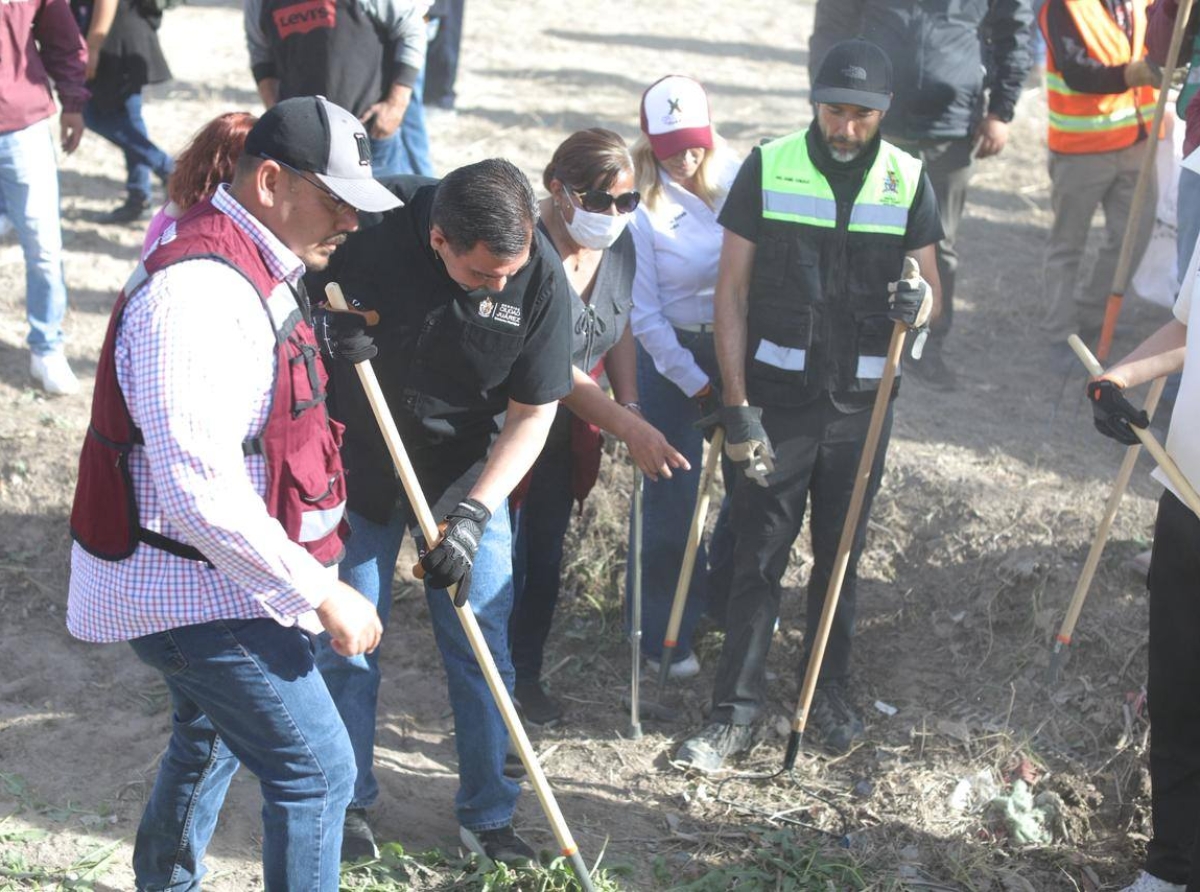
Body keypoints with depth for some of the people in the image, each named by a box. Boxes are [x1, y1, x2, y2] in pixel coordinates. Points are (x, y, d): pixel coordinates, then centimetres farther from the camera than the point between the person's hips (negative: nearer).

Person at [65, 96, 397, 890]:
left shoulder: (249, 266, 6)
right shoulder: (200, 293, -27)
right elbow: (200, 488, -32)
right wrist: (321, 594, -26)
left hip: (209, 577, 11)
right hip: (192, 590, -11)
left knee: (211, 737, 28)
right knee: (316, 770, -5)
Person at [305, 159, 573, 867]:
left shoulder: (541, 278, -21)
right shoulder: (372, 221, -24)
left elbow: (532, 415, -12)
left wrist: (473, 513, -22)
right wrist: (323, 320, -27)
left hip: (468, 476, 0)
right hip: (357, 463, 0)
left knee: (482, 652, 5)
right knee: (346, 644, 8)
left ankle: (488, 815, 24)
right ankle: (349, 803, 29)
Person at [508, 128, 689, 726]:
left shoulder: (618, 246, -4)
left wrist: (629, 405, -2)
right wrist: (630, 429, -35)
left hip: (568, 429, 7)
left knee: (546, 553, 18)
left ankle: (527, 676, 35)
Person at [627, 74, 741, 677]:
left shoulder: (739, 181, -4)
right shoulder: (641, 205, -13)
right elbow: (644, 314, -11)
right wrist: (696, 385, -11)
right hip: (671, 356, -4)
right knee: (672, 496, 1)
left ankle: (728, 596, 36)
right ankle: (665, 634, 17)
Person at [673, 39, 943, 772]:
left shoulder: (909, 181, 0)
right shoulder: (768, 169, -5)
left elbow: (930, 289, 5)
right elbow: (732, 291, -3)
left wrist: (919, 301, -21)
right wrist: (736, 402, -9)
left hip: (861, 405, 2)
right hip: (776, 398, -2)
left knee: (841, 557, 13)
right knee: (758, 559, 1)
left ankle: (831, 695, 30)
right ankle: (737, 711, 10)